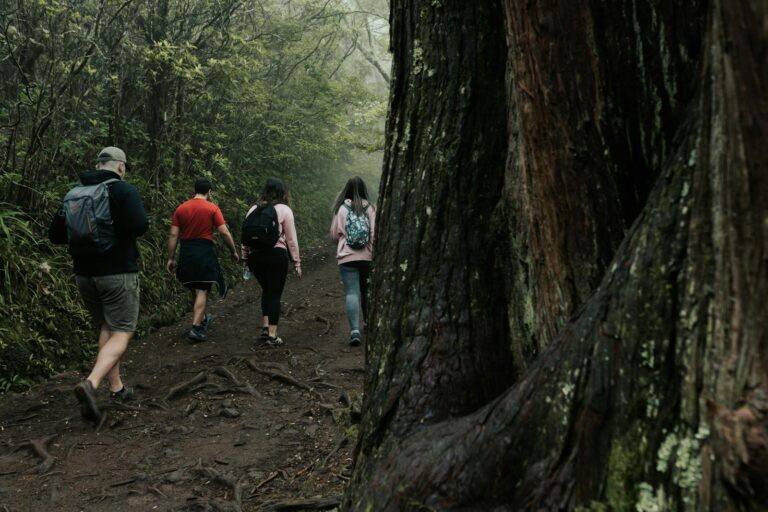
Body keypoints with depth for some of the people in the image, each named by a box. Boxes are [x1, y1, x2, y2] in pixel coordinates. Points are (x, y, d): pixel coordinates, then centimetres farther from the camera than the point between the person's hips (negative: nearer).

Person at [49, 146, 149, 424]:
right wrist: (120, 228, 1)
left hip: (85, 274, 6)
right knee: (121, 334, -3)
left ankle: (116, 387, 20)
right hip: (118, 273, -6)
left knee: (106, 330, 18)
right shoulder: (124, 190, -8)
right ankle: (90, 384, -23)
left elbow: (55, 234, 9)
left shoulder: (74, 193, 9)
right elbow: (139, 226, -21)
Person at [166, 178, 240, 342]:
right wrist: (234, 252, 3)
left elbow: (173, 235, 2)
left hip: (186, 253, 4)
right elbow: (224, 232, -9)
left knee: (195, 287, 22)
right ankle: (196, 328, -8)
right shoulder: (212, 208, -5)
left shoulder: (181, 209, 5)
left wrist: (170, 258, 5)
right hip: (205, 251, -4)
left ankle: (202, 318, 39)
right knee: (202, 291, -1)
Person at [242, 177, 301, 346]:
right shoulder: (284, 210, -1)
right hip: (276, 255, -4)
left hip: (255, 255, 4)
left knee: (266, 290, 23)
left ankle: (265, 327, 19)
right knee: (275, 294, 3)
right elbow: (291, 239, -3)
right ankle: (272, 335, 3)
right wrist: (297, 262, 2)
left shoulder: (253, 209, 9)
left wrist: (246, 257, 17)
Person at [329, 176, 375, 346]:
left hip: (347, 257, -2)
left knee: (352, 292, -5)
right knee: (366, 291, 20)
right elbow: (375, 234, -5)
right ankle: (368, 322, 36)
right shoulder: (370, 208, 1)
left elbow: (334, 235, 5)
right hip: (367, 257, 2)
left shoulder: (342, 209, 0)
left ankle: (355, 330, -18)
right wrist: (375, 254, 3)